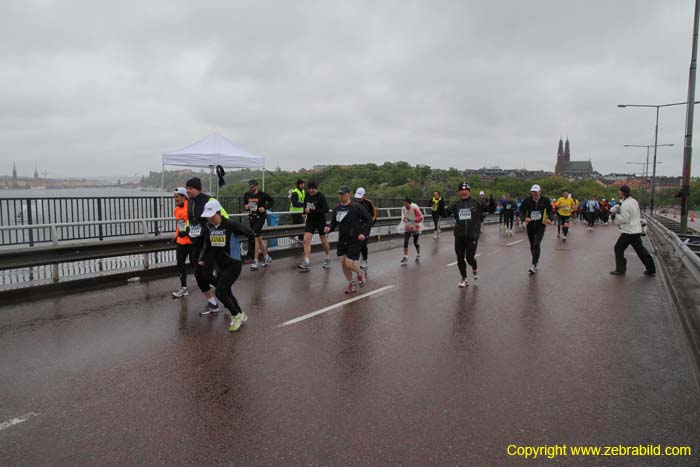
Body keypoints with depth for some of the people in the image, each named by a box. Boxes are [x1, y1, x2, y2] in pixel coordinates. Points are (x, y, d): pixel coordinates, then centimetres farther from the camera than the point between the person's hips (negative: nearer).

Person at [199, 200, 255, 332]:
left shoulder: (230, 225, -19)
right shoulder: (209, 227, 1)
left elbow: (249, 232, -13)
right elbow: (207, 245, 14)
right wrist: (202, 259, 5)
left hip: (234, 264, -7)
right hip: (221, 265, 7)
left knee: (219, 291, -14)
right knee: (226, 292, 15)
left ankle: (236, 316, 7)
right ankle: (241, 315, 37)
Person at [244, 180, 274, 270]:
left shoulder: (262, 194, -9)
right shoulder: (247, 194, 5)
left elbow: (272, 201, 2)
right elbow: (244, 205, 17)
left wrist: (265, 208, -12)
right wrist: (246, 206, -6)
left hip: (260, 217, -6)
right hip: (251, 218, 6)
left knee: (255, 238, -14)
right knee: (259, 238, 14)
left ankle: (255, 261, -11)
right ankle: (266, 257, 29)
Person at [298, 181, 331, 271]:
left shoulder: (321, 197, -17)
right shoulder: (307, 195, 1)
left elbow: (326, 209, -26)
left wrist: (312, 211, -31)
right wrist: (305, 210, 1)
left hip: (320, 221, -5)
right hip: (310, 220, 5)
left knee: (323, 240, 11)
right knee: (306, 240, -8)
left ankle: (328, 258, 36)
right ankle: (307, 263, -8)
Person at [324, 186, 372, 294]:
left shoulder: (356, 206, -11)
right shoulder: (336, 209, 4)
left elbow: (369, 219, -7)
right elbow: (333, 224, 9)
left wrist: (364, 233, -15)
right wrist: (329, 228, -13)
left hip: (355, 240, -5)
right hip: (342, 240, 5)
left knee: (349, 263, -10)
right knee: (343, 263, 3)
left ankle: (360, 273, 24)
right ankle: (351, 283, 24)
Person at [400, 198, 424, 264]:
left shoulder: (415, 208, -21)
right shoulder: (403, 209, -5)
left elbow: (420, 217, -23)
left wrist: (412, 220, -34)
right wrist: (404, 219, -11)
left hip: (415, 228, -4)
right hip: (407, 228, 4)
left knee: (415, 242, 3)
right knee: (405, 241, -10)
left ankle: (418, 256, 29)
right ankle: (405, 258, -8)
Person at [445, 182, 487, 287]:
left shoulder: (476, 203, -1)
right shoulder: (456, 204, 6)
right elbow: (445, 213, 6)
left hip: (472, 235, -3)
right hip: (459, 235, 3)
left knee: (470, 257, -4)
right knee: (460, 258, 7)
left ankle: (474, 269, 33)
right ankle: (464, 279, 25)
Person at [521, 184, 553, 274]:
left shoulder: (545, 200, -3)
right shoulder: (527, 200, -2)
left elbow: (550, 210, 8)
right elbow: (522, 210, 4)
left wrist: (549, 219, -10)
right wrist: (525, 218, -16)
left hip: (540, 225, -3)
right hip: (530, 225, 3)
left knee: (536, 244, -16)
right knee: (532, 245, 13)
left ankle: (534, 265, -19)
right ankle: (536, 259, 37)